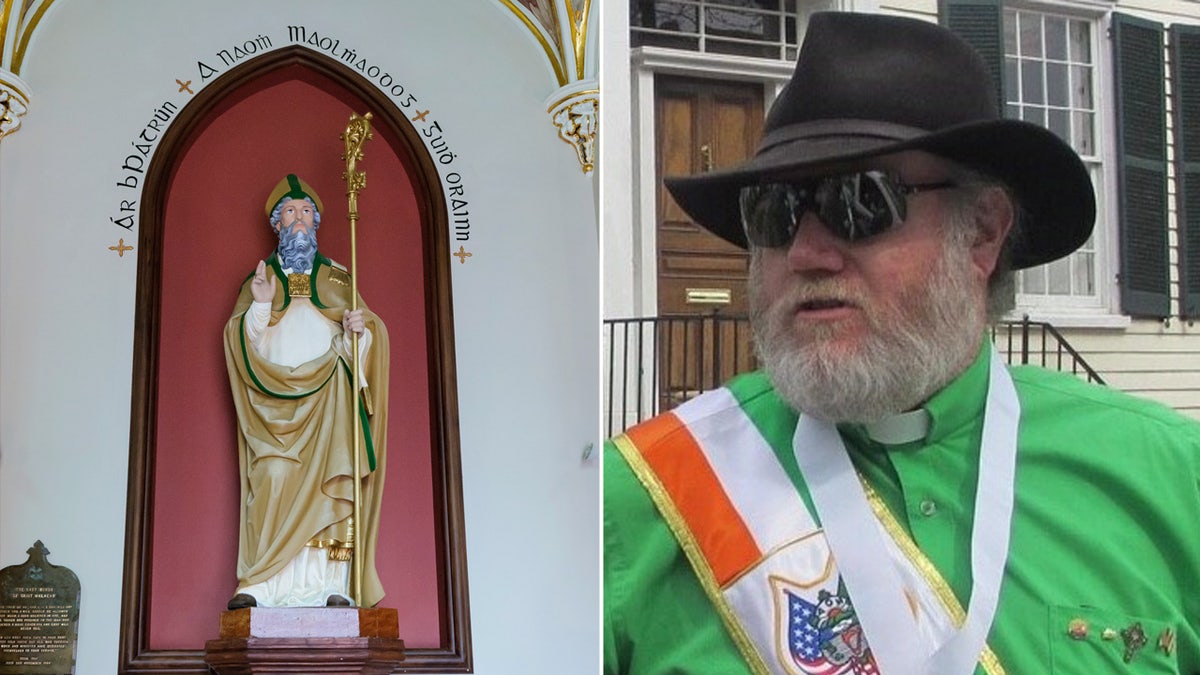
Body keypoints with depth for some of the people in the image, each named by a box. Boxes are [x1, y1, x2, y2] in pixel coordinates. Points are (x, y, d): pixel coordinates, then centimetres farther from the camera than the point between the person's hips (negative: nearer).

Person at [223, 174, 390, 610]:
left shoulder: (337, 280, 18)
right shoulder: (259, 280, 16)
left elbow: (364, 335, 12)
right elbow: (240, 339, 6)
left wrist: (358, 328, -11)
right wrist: (260, 306, -11)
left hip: (328, 399, 1)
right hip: (275, 399, 0)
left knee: (328, 487, -11)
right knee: (273, 483, -15)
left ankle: (332, 585, -14)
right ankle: (261, 585, -18)